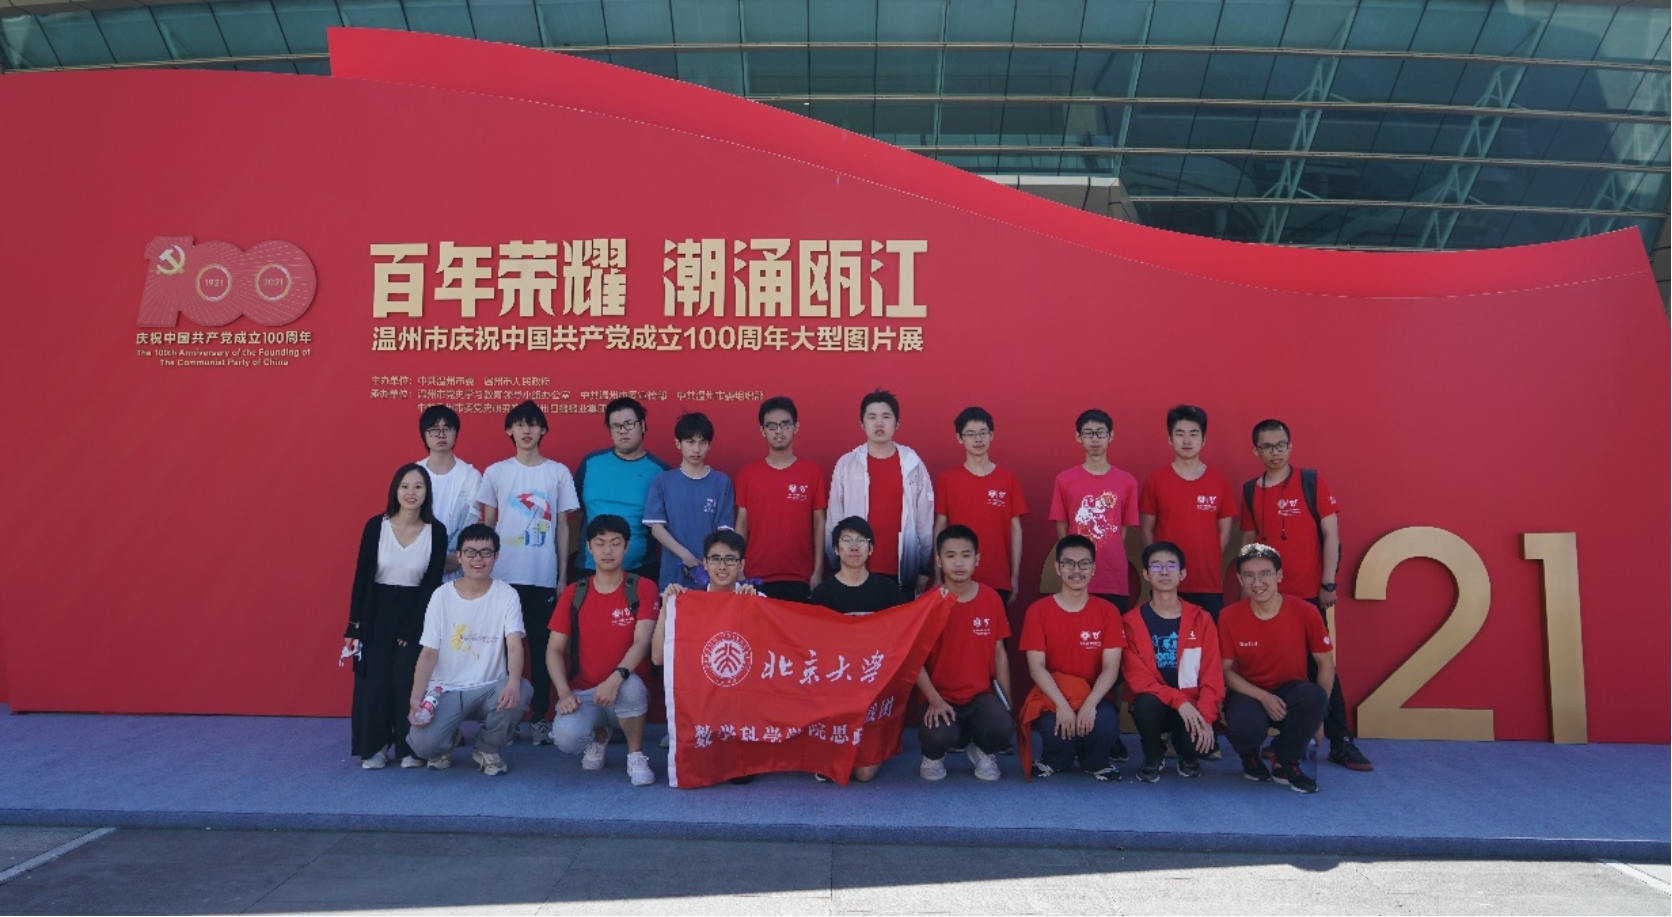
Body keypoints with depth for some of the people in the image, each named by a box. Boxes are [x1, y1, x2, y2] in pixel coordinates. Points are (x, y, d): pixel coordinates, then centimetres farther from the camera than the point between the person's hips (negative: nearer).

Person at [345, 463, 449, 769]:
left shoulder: (436, 531, -7)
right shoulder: (376, 525, -7)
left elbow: (433, 583, -5)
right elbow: (362, 576, -4)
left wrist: (410, 627, -9)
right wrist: (355, 624, -6)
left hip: (415, 613, 0)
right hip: (377, 611, 0)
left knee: (408, 681, -3)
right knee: (374, 681, -1)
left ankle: (410, 748, 10)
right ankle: (373, 748, 13)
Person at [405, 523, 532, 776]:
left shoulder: (506, 594, -4)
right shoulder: (441, 596, -2)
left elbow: (515, 645, -15)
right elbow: (429, 653, -5)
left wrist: (513, 681, -37)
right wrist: (416, 697, -21)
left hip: (489, 688, 0)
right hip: (446, 690, 0)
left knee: (522, 691, -33)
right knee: (423, 744, -27)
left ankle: (487, 749, -1)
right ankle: (447, 742, 16)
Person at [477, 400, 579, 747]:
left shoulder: (558, 472, 4)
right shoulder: (496, 472, 4)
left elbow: (562, 526, 5)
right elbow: (487, 523, 7)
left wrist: (563, 574, 2)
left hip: (543, 576, 0)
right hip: (503, 574, 0)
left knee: (541, 646, 5)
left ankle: (541, 717, 12)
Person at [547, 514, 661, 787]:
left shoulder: (643, 588, -3)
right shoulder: (574, 593, 5)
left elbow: (641, 642, -15)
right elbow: (554, 649, 2)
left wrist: (616, 677, -33)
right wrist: (564, 693, -15)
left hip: (622, 691, -2)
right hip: (582, 693, 2)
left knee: (631, 686, -38)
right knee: (566, 737, -29)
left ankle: (636, 756, -10)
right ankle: (598, 736, 11)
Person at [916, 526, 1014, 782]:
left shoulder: (992, 599, -1)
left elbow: (999, 655, 6)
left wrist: (1007, 703, 6)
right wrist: (934, 700, -18)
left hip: (981, 694, 2)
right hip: (941, 696, -2)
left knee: (1003, 730, -28)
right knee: (938, 737, -32)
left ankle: (983, 750, 11)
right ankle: (934, 755, 8)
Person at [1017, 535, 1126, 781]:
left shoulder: (1108, 611, 0)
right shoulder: (1038, 610, -3)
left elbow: (1111, 667, -7)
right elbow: (1036, 666, -9)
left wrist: (1089, 704, -24)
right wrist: (1062, 705, -23)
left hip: (1094, 697, 1)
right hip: (1052, 698, -1)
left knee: (1106, 728, -32)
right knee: (1056, 732, -34)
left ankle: (1096, 763, 7)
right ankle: (1053, 761, 7)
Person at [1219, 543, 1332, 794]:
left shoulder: (1305, 612, -12)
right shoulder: (1229, 617, -12)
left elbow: (1325, 664, -2)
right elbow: (1226, 670, -6)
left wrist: (1316, 709, -9)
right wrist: (1263, 697, -19)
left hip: (1291, 691, 1)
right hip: (1248, 693, -1)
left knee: (1314, 696, -34)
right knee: (1245, 728, -35)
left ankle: (1286, 763, -5)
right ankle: (1250, 756, 8)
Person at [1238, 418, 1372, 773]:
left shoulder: (1312, 482, -3)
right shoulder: (1250, 491, 6)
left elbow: (1330, 534, -4)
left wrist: (1328, 584, -8)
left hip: (1308, 593, -3)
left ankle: (1341, 742, 11)